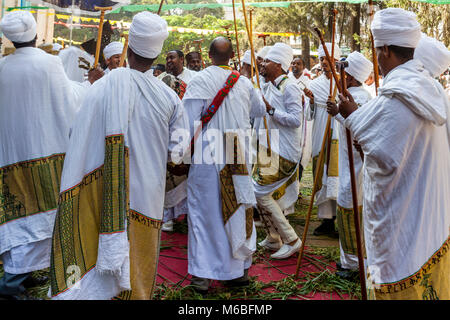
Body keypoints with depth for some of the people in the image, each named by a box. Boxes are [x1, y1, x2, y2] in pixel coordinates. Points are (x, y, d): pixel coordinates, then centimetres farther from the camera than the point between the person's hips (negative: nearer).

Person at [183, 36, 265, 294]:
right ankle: (240, 269, 24)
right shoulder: (244, 82, 4)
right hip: (239, 153, 4)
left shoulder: (200, 81, -9)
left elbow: (189, 120, -13)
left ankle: (203, 275, 8)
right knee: (238, 209, 13)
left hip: (208, 153, -3)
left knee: (205, 211, 4)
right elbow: (259, 111, 21)